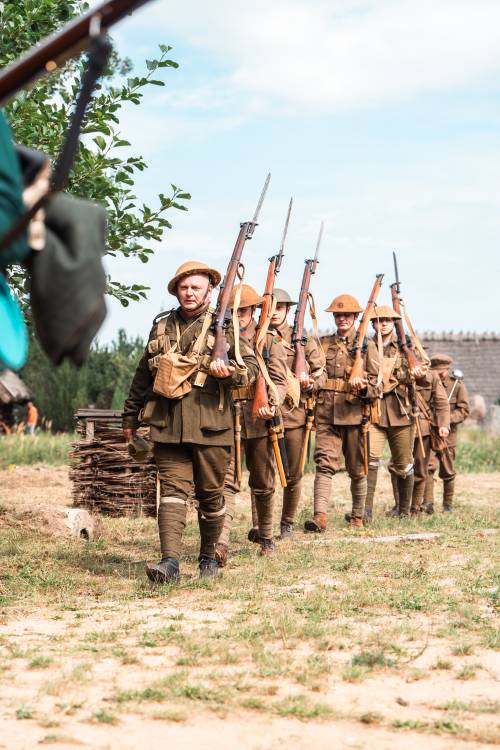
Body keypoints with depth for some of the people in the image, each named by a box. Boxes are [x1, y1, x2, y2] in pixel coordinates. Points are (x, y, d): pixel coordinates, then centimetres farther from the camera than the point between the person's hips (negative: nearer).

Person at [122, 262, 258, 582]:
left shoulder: (227, 326, 5)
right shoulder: (162, 327, 14)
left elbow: (251, 366, 2)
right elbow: (143, 375, 22)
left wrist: (229, 371, -20)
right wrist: (131, 416, 24)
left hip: (211, 426, -2)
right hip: (168, 426, 2)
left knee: (211, 493, 9)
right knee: (173, 490, -7)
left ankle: (209, 556, 26)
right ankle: (170, 562, -15)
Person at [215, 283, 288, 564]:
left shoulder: (270, 340, 3)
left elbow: (279, 380, -5)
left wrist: (272, 405, -23)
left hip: (260, 421, 0)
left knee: (263, 485, 13)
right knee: (227, 482, -11)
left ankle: (266, 536, 30)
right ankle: (221, 543, -19)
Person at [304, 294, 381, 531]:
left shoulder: (366, 345, 6)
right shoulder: (324, 344, 13)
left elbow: (377, 383, 2)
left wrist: (364, 386, -19)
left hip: (355, 412, -1)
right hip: (326, 413, 1)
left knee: (357, 469, 8)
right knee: (324, 463, -11)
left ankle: (357, 516, 22)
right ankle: (320, 516, -19)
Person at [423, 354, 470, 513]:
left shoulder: (457, 385, -2)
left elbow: (464, 410, -6)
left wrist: (446, 418, -19)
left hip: (448, 433, 0)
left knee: (447, 471, 8)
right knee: (428, 466, -15)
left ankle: (448, 504, 21)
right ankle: (428, 503, -17)